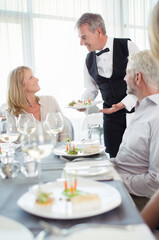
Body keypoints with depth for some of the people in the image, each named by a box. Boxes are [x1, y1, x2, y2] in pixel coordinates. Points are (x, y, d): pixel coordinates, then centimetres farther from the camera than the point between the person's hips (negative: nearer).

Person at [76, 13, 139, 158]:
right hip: (111, 114, 3)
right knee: (114, 157, 1)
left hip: (134, 108, -3)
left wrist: (124, 103, -18)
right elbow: (91, 89, 16)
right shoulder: (89, 60, 6)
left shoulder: (127, 46, -7)